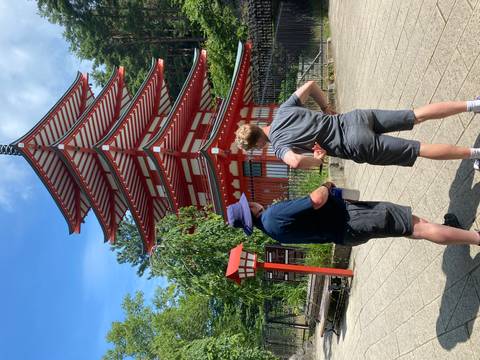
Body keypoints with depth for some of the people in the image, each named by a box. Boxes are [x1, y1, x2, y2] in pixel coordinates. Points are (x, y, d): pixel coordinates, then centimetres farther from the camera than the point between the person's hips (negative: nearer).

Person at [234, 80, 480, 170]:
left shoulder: (278, 145, -12)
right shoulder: (284, 110, 7)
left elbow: (295, 162, -35)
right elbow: (310, 84, 13)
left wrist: (318, 160, -14)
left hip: (359, 146, -6)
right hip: (356, 117, 7)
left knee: (420, 150, 2)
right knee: (417, 116, 15)